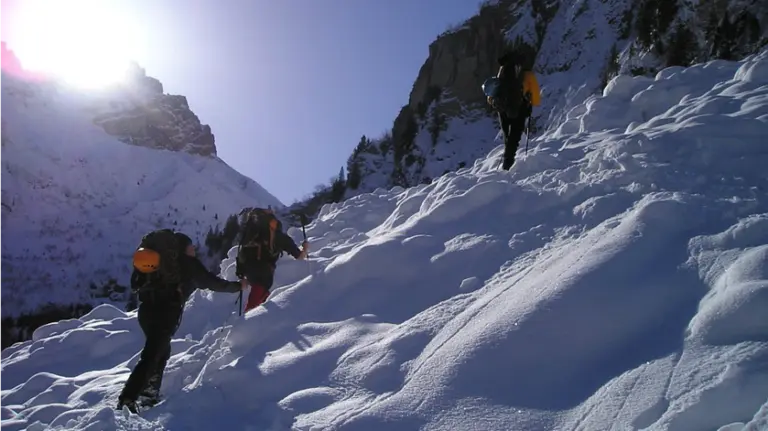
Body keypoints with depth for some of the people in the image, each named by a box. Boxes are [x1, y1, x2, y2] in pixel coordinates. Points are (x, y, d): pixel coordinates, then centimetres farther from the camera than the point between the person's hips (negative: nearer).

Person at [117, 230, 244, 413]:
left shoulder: (161, 258, 23)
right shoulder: (188, 263, 6)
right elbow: (211, 282, 8)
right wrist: (237, 286, 18)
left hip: (146, 309, 7)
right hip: (166, 312, -7)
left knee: (161, 351, 23)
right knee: (151, 356, -7)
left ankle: (149, 394, 24)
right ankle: (127, 399, -14)